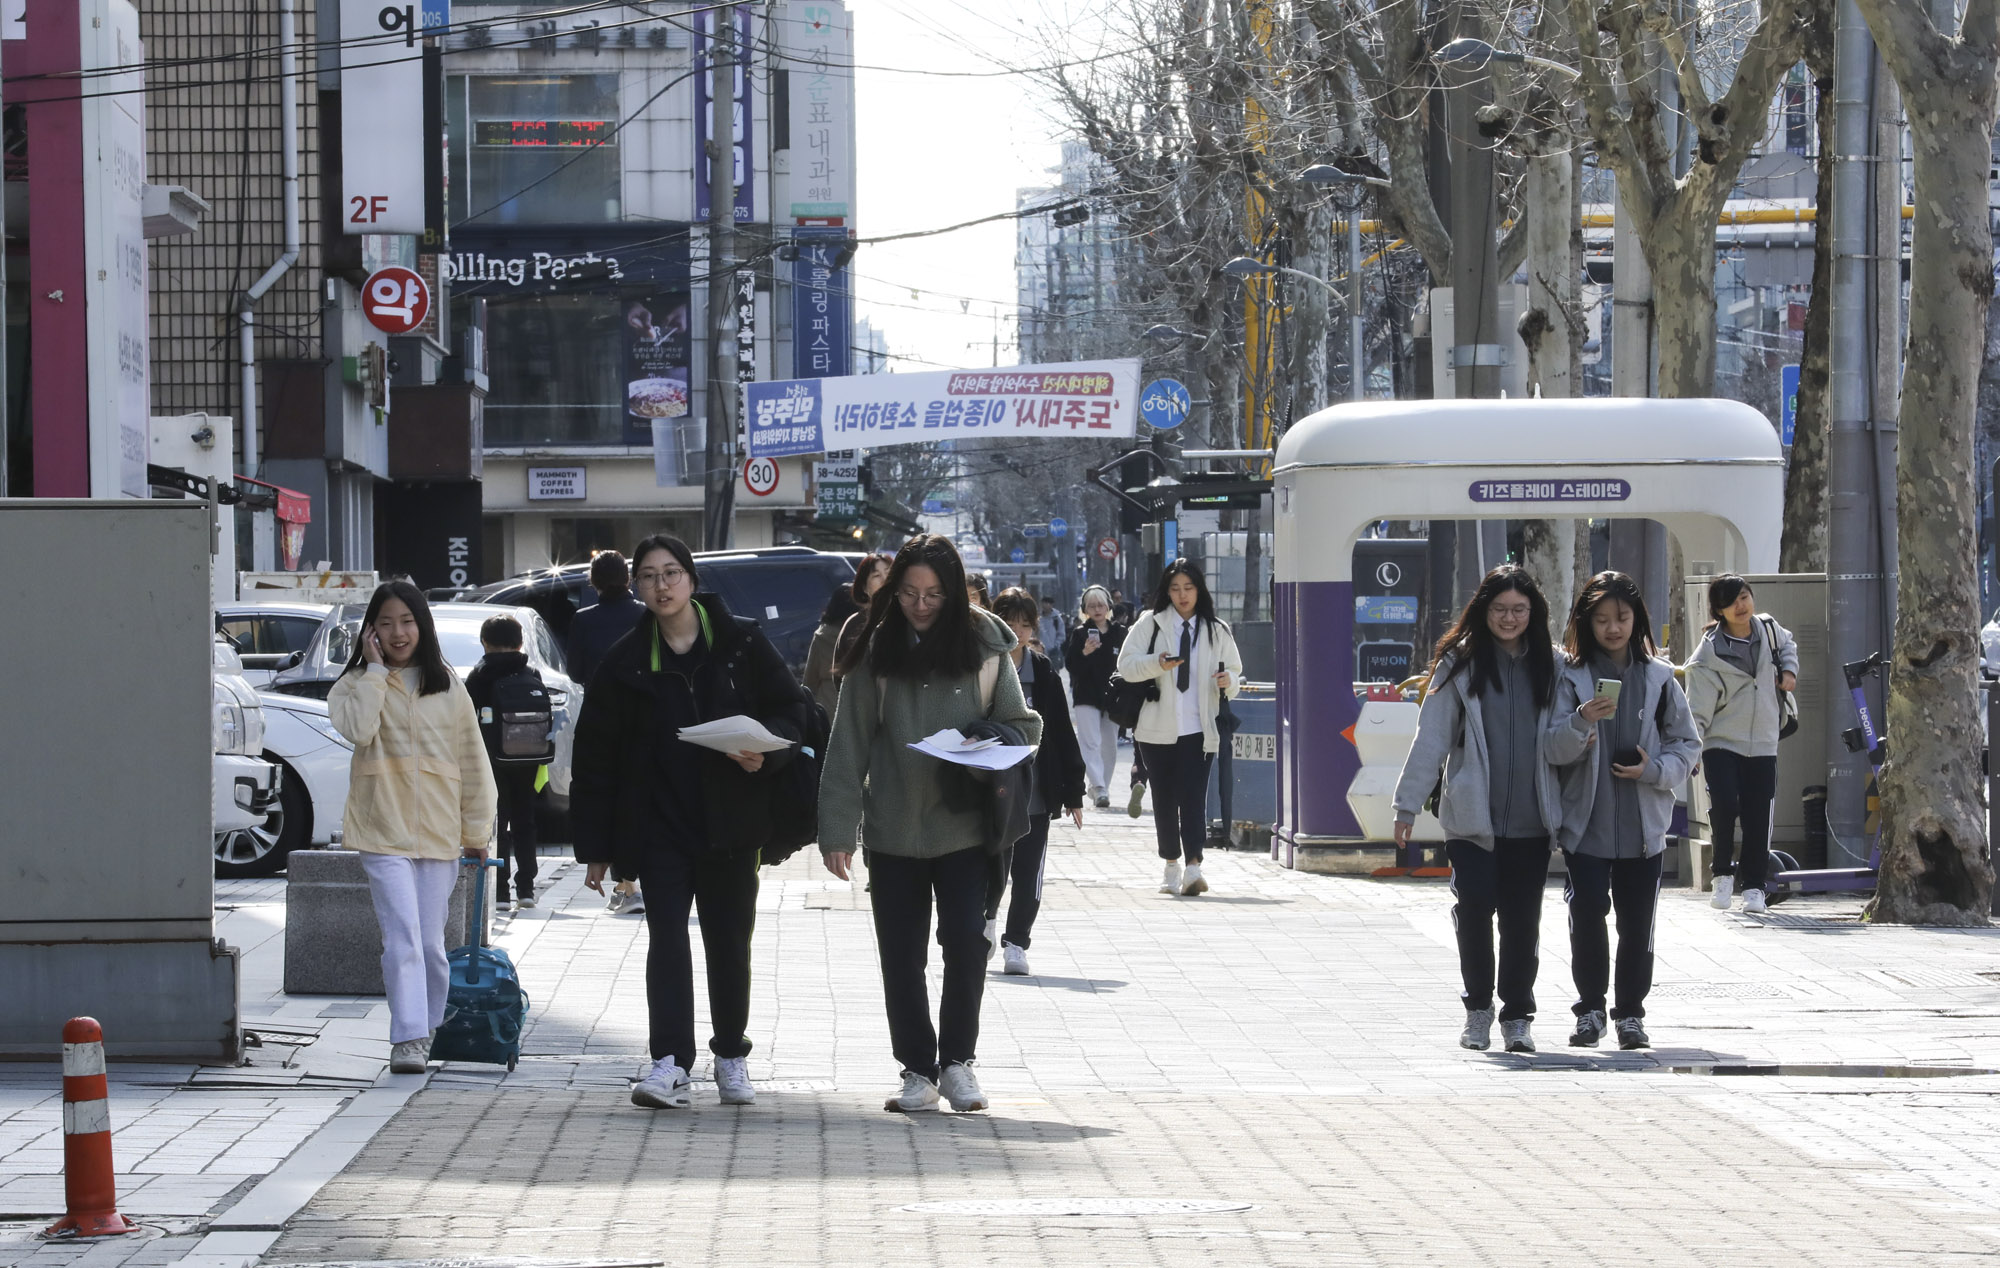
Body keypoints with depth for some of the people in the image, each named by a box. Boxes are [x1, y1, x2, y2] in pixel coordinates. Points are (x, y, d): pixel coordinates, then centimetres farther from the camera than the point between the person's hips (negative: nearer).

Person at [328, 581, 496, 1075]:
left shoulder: (447, 687, 9)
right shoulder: (356, 685, 3)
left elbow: (472, 762, 13)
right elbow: (358, 729, -19)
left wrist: (477, 830, 11)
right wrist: (375, 670, -11)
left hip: (439, 831, 2)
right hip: (383, 831, -2)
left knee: (430, 942, 7)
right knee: (403, 937, -15)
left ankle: (429, 1029, 23)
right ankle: (408, 1038, -19)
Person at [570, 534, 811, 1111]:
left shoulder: (741, 644, 0)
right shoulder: (625, 662, 1)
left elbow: (791, 709, 6)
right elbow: (595, 756, 3)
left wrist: (766, 752, -17)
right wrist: (596, 847, 1)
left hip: (731, 820, 0)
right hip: (659, 821, 0)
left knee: (729, 941, 9)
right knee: (667, 935, -11)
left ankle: (731, 1057, 24)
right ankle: (670, 1062, -18)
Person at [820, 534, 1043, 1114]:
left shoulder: (982, 645, 1)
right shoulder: (875, 651, 1)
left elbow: (1022, 724, 8)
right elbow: (848, 744, 1)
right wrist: (837, 828, -5)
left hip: (963, 825, -1)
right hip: (892, 831, 1)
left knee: (966, 943, -6)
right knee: (901, 956, 4)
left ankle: (957, 1060, 12)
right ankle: (918, 1070, 16)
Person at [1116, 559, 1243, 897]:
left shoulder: (1217, 631, 10)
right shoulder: (1150, 624, 5)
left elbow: (1235, 672, 14)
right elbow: (1126, 664, -2)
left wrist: (1228, 682, -10)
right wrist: (1156, 664, -20)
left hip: (1199, 729, -1)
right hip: (1158, 729, 1)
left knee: (1193, 797, -13)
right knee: (1164, 799, 8)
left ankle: (1193, 867, -24)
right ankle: (1171, 866, 20)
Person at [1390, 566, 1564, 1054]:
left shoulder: (1550, 666, 7)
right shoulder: (1461, 664, 0)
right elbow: (1432, 737, -1)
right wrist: (1408, 805, -2)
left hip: (1531, 820, 2)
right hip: (1471, 817, -2)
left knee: (1522, 918, 4)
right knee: (1474, 909, -7)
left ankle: (1518, 1015, 17)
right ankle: (1478, 1010, 11)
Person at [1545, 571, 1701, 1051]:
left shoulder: (1658, 677, 5)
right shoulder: (1570, 675, 1)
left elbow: (1687, 744, 9)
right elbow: (1553, 749, -7)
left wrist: (1655, 769, -10)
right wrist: (1581, 721, -26)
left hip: (1643, 825, 1)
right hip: (1586, 822, -1)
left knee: (1637, 922, 4)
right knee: (1587, 916, -8)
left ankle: (1630, 1012, 16)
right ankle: (1590, 1008, 7)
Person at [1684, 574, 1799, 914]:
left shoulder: (1768, 628, 3)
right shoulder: (1710, 652, -12)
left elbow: (1787, 644, 29)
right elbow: (1698, 709, -12)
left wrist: (1789, 670, 9)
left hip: (1762, 745, 4)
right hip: (1722, 744, -4)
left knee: (1758, 818, 1)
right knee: (1725, 804, -22)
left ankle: (1753, 886, 13)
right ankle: (1724, 872, -1)